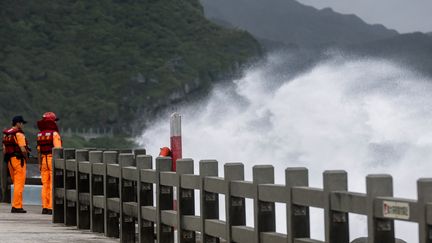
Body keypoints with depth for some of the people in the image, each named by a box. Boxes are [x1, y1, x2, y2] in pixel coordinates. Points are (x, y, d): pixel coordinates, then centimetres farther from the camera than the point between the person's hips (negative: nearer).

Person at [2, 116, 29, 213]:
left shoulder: (6, 134, 13)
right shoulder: (19, 134, -12)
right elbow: (23, 149, -18)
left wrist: (7, 159, 18)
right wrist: (26, 158, -3)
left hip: (10, 160, 8)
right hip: (19, 160, -8)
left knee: (16, 184, 16)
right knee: (19, 184, -5)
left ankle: (17, 206, 17)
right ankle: (16, 206, -6)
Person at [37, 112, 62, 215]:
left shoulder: (40, 134, 8)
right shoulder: (54, 134, -12)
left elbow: (39, 151, 10)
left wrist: (40, 164, 15)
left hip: (44, 160, 6)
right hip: (54, 160, -6)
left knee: (45, 185, 9)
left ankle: (45, 207, 6)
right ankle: (51, 208, -8)